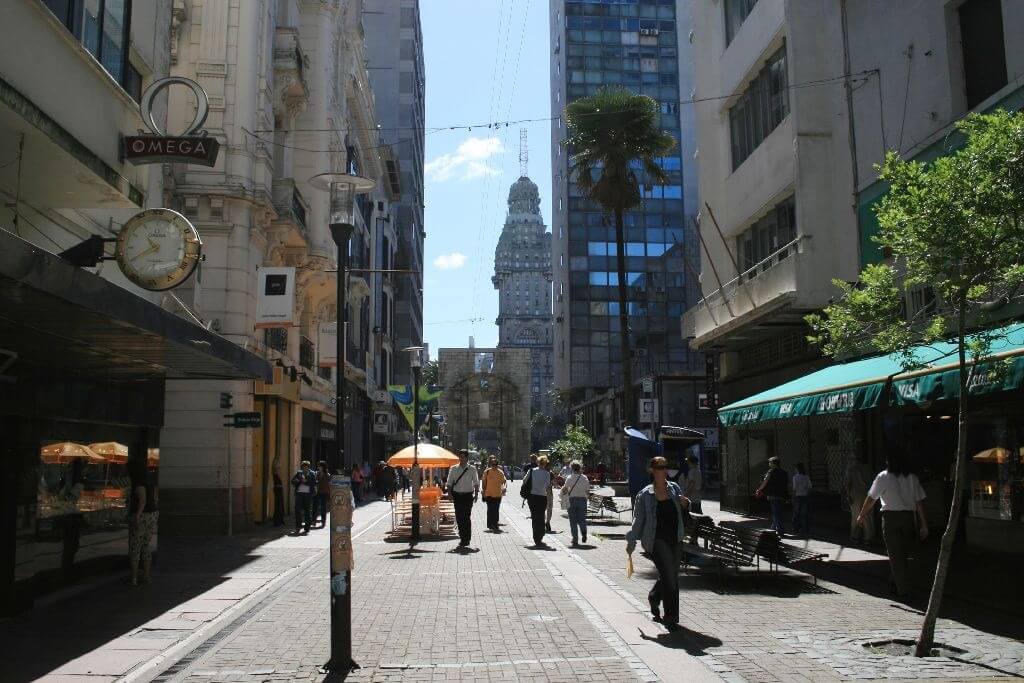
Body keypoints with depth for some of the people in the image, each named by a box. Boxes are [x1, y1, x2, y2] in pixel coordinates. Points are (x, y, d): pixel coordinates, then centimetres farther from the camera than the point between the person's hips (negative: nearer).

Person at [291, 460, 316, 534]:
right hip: (299, 493, 2)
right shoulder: (298, 473, 14)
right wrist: (296, 481, -8)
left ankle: (307, 528, 7)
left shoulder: (312, 474, 6)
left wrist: (306, 481, -15)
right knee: (298, 510, -5)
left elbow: (314, 483, -5)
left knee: (308, 511, 0)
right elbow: (293, 482, 13)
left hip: (308, 494, -2)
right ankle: (297, 527, 4)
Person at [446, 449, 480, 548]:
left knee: (466, 517, -6)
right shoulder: (453, 469, 6)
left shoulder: (472, 469, 3)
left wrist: (476, 494, -2)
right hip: (457, 495, 2)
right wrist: (450, 494, -3)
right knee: (459, 517, 4)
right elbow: (449, 483, 8)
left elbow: (476, 483, 8)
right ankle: (462, 537, 19)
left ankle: (466, 540, 1)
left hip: (468, 495, -2)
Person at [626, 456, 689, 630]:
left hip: (674, 539, 5)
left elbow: (684, 513, 19)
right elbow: (638, 519, 1)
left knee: (671, 576, 11)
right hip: (656, 539, -5)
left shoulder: (674, 488, 8)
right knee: (669, 576, -11)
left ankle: (654, 598, 40)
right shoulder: (645, 495, -5)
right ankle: (670, 617, -1)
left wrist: (685, 505, -3)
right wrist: (631, 540, 0)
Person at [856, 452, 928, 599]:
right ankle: (897, 583, 25)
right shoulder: (912, 478, 7)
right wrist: (923, 525, 10)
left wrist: (862, 515, 15)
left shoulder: (883, 477, -3)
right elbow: (920, 502, 5)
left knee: (895, 555, 1)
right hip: (909, 517, 4)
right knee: (903, 554, 16)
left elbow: (871, 498, 1)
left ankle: (903, 589, -1)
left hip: (891, 517, -4)